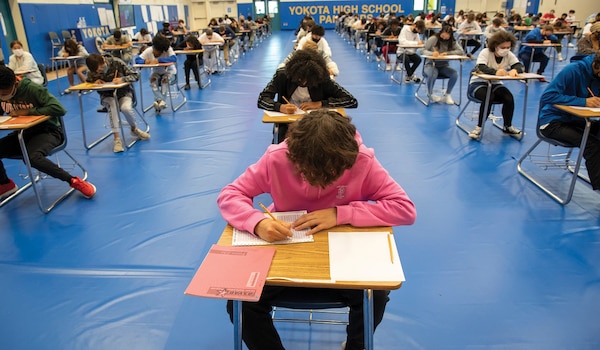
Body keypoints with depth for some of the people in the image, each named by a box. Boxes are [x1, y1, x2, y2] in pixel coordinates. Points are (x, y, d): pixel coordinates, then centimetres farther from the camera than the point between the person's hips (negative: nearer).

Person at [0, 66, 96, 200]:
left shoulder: (33, 89, -20)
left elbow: (59, 109, -30)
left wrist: (28, 111, -27)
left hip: (48, 131, -7)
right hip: (23, 133, 7)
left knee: (32, 157, -35)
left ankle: (74, 181, -22)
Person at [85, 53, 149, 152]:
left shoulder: (117, 62, -17)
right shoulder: (92, 72, -9)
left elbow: (136, 75, -16)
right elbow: (88, 82, 8)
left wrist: (122, 79, -33)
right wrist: (95, 82, -16)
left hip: (123, 93, -1)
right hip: (107, 96, 1)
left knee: (126, 108, -34)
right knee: (112, 104, -35)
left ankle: (134, 129, 0)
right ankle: (116, 138, -33)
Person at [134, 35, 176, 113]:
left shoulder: (168, 49, -24)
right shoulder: (149, 51, -16)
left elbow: (174, 58, -41)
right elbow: (137, 59, -18)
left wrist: (159, 60, -45)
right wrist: (144, 61, -40)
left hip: (169, 72, -3)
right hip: (156, 72, 3)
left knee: (165, 79, -35)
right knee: (153, 79, -30)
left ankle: (159, 102, -33)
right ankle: (160, 100, -35)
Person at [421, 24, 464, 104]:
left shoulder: (452, 42, 1)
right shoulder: (433, 39, -7)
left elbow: (461, 51, -9)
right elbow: (424, 50, -10)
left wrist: (447, 53, -23)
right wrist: (432, 53, -32)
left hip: (443, 66, 3)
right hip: (431, 64, -3)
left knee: (455, 74, -25)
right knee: (433, 74, -37)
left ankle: (448, 94, -1)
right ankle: (430, 94, -7)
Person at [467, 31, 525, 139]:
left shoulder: (509, 55, -1)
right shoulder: (486, 52, -15)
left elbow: (520, 66, -11)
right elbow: (479, 67, -31)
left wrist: (514, 70, -36)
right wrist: (495, 72, -49)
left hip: (495, 84, 5)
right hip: (478, 83, -5)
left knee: (509, 98, -20)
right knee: (489, 97, -35)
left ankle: (507, 127, 3)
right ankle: (479, 127, -18)